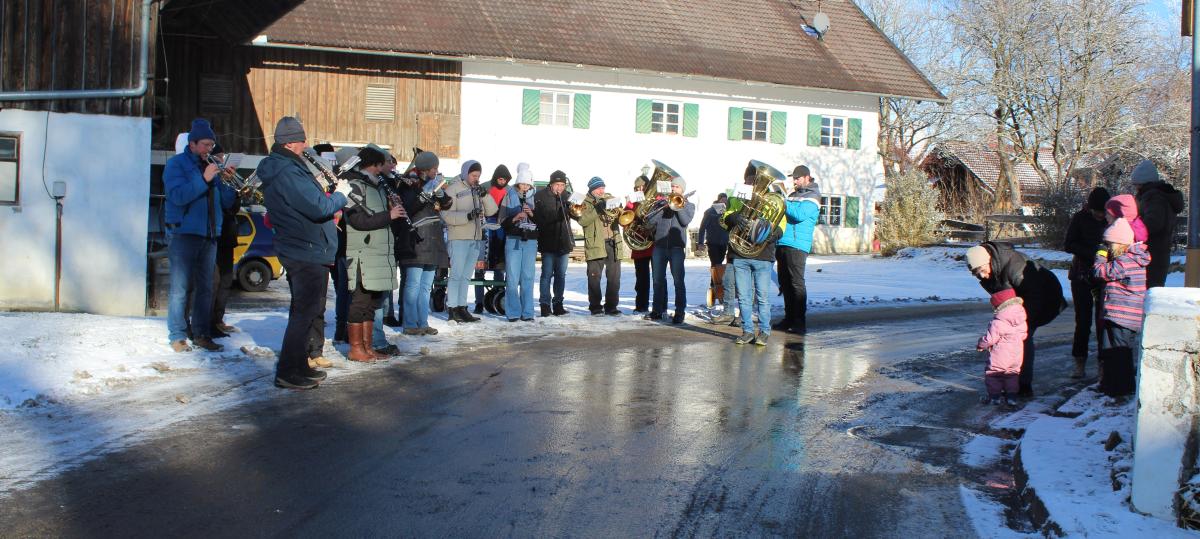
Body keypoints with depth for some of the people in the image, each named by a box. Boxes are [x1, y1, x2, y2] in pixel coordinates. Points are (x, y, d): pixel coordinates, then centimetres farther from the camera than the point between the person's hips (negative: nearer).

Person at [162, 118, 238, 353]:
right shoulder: (176, 164, 0)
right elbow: (178, 195, -16)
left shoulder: (211, 166, 16)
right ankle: (177, 336, 0)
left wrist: (231, 184, -6)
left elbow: (226, 202, 12)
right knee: (180, 288, -5)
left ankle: (201, 334, 14)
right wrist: (204, 179, -22)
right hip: (183, 234, -6)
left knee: (205, 288, 8)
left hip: (209, 235, 6)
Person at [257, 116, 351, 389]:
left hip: (299, 251, 11)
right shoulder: (288, 172, -20)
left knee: (307, 311, 19)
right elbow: (319, 207, -24)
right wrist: (339, 194, -8)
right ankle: (288, 372, -1)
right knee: (304, 313, -6)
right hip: (308, 253, -11)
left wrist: (322, 190, 6)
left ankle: (299, 366, 28)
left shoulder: (278, 168, 14)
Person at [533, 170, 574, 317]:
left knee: (561, 274, 7)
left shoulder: (566, 197, 10)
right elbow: (535, 216, -5)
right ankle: (545, 304, 2)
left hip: (563, 242, 4)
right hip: (548, 242, -4)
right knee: (547, 274, -3)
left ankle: (558, 304, 14)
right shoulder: (541, 196, -2)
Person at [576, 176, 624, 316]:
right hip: (596, 245, -4)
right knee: (594, 277, -3)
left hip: (613, 244, 4)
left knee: (614, 277, 4)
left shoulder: (610, 200, 18)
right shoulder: (587, 203, 4)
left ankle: (611, 306, 12)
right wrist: (597, 210, -20)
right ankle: (595, 307, 5)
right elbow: (582, 221, -12)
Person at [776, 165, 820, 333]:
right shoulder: (794, 195, 22)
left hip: (797, 246, -8)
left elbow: (800, 215, -20)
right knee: (785, 283, 10)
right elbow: (783, 214, 23)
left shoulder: (812, 197, -4)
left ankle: (799, 322, -5)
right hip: (782, 244, 8)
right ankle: (789, 319, 18)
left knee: (796, 283, -8)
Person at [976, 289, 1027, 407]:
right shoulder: (1022, 322, -2)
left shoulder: (997, 324, -22)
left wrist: (980, 345, -2)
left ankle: (994, 395, 11)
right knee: (1012, 374, 20)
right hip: (1016, 357, 6)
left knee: (992, 374, 10)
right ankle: (1011, 395, 18)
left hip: (999, 358, -6)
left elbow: (989, 339, -19)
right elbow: (1023, 336, 9)